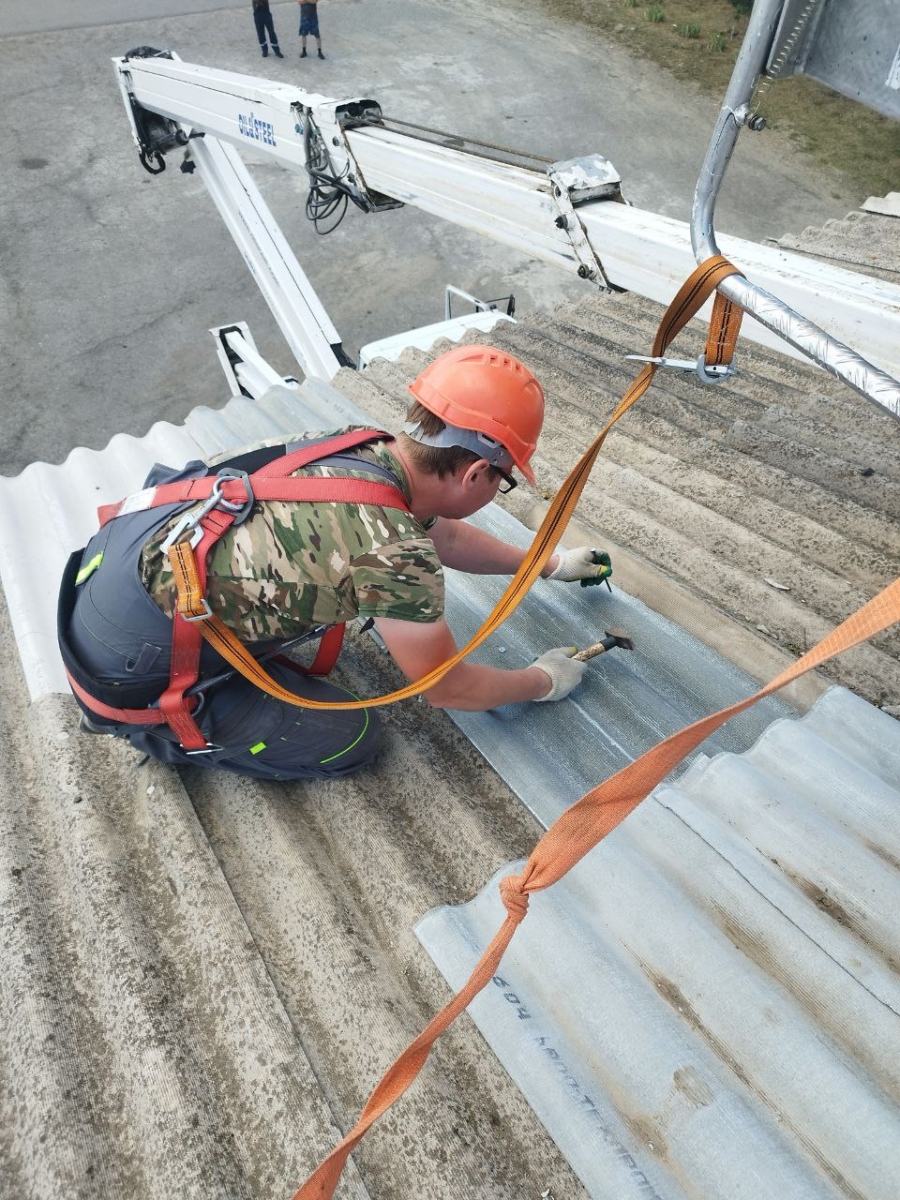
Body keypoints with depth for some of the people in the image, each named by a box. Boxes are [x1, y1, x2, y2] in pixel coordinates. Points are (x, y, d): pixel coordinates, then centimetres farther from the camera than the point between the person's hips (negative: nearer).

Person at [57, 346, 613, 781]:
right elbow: (448, 688, -10)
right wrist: (545, 681, 8)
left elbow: (442, 533, 14)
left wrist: (552, 563, 24)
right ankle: (157, 726, 11)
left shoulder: (363, 444, -4)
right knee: (349, 739, 1)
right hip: (129, 669, -7)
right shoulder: (396, 557, -27)